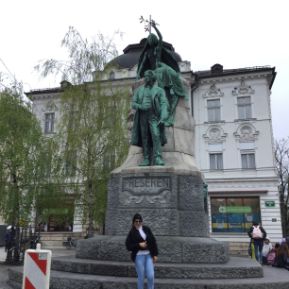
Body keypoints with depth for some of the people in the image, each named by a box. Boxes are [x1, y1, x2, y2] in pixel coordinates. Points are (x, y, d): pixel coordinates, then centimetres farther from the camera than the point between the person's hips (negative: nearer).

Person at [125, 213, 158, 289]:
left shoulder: (146, 229, 6)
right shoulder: (132, 233, -3)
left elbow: (153, 241, 8)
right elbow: (128, 246, -6)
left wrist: (155, 254, 5)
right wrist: (139, 245, -16)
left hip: (148, 255, 3)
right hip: (139, 256, -3)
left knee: (151, 276, -2)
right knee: (141, 277, 5)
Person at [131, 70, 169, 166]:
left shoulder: (159, 90, 5)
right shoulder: (139, 90, 15)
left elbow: (164, 104, -7)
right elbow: (133, 104, 11)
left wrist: (163, 118, -23)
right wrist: (140, 107, -13)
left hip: (154, 117, -3)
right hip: (142, 117, 3)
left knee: (156, 136, -18)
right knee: (144, 138, 0)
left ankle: (158, 159, -22)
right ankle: (146, 159, 3)